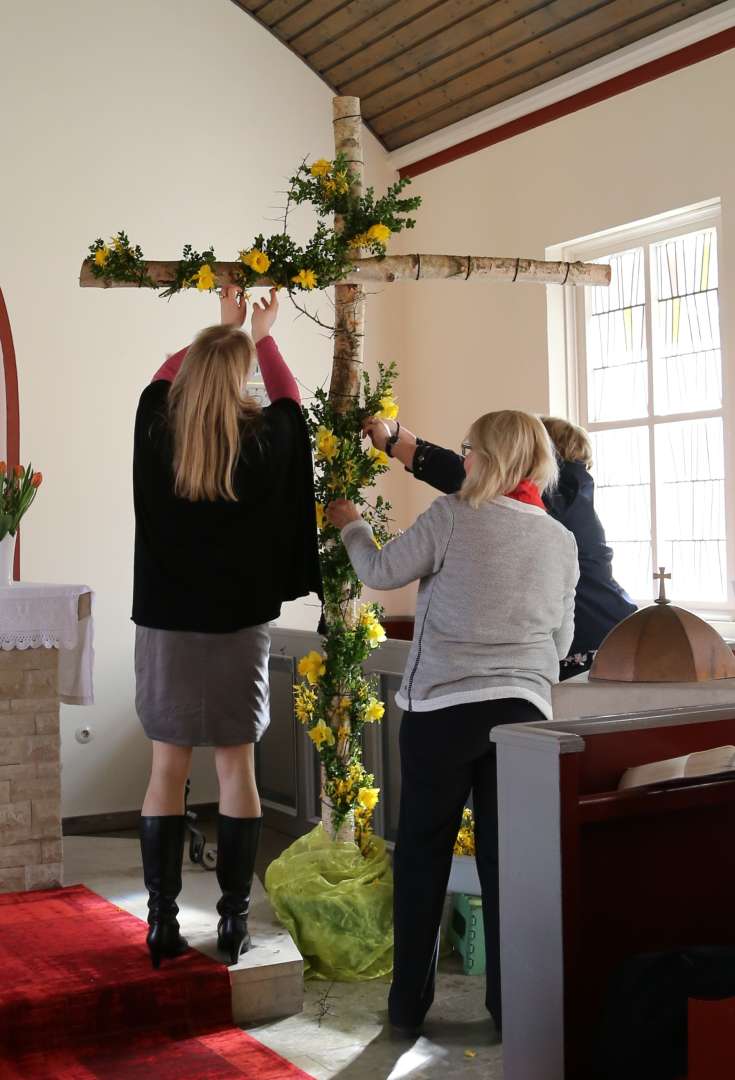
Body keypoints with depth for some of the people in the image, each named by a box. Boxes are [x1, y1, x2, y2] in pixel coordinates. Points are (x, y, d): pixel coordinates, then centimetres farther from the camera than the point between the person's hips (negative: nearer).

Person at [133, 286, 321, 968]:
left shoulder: (157, 431, -6)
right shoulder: (262, 441, -8)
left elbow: (163, 378, 18)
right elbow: (290, 401, 16)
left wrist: (221, 331, 29)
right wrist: (262, 336, 29)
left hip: (165, 625, 1)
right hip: (238, 627, -1)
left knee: (167, 771, 7)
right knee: (236, 770, 7)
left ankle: (163, 922, 11)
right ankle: (234, 920, 12)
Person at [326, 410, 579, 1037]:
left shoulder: (452, 517, -7)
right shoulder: (562, 540, 7)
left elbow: (381, 573, 3)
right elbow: (561, 639, 14)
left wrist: (352, 525, 22)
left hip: (441, 708, -3)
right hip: (525, 710, 3)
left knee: (423, 853, 9)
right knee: (507, 858, 8)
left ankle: (409, 1004, 18)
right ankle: (513, 1008, 14)